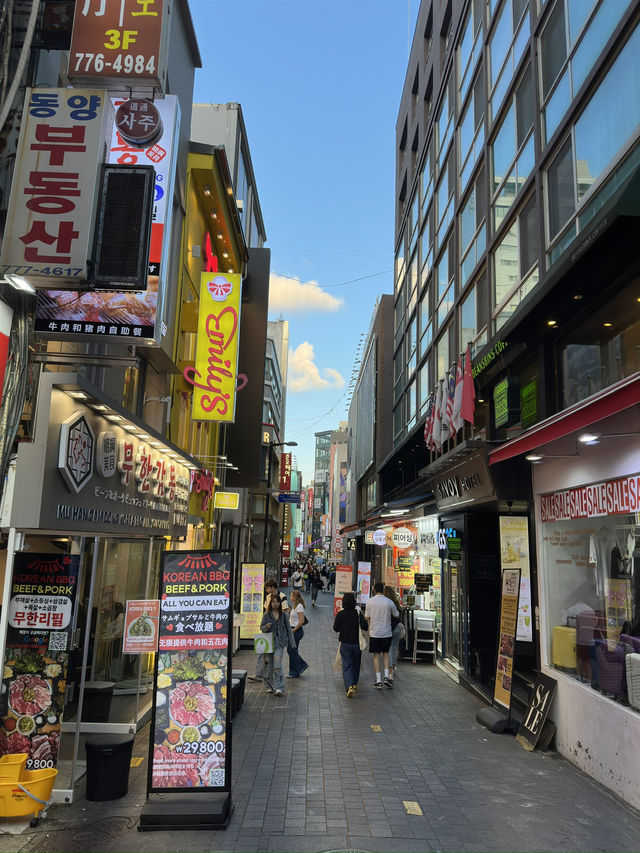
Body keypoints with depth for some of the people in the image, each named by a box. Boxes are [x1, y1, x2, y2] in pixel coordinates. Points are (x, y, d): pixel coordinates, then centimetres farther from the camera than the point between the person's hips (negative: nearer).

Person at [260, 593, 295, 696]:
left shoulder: (283, 615, 6)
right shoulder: (266, 615, 3)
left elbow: (288, 629, 10)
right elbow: (261, 627, 6)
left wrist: (292, 643, 9)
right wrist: (266, 627, -18)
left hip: (279, 642, -1)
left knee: (277, 665, -11)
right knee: (268, 664, 5)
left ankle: (279, 688, -11)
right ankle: (270, 686, 21)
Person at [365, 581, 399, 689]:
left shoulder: (370, 602, -5)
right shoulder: (389, 602, -6)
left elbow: (366, 617, 2)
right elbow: (397, 615, 7)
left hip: (374, 633, 0)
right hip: (386, 632, 1)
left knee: (376, 655, 8)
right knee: (385, 653, 18)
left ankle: (378, 680, 6)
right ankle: (386, 676, 6)